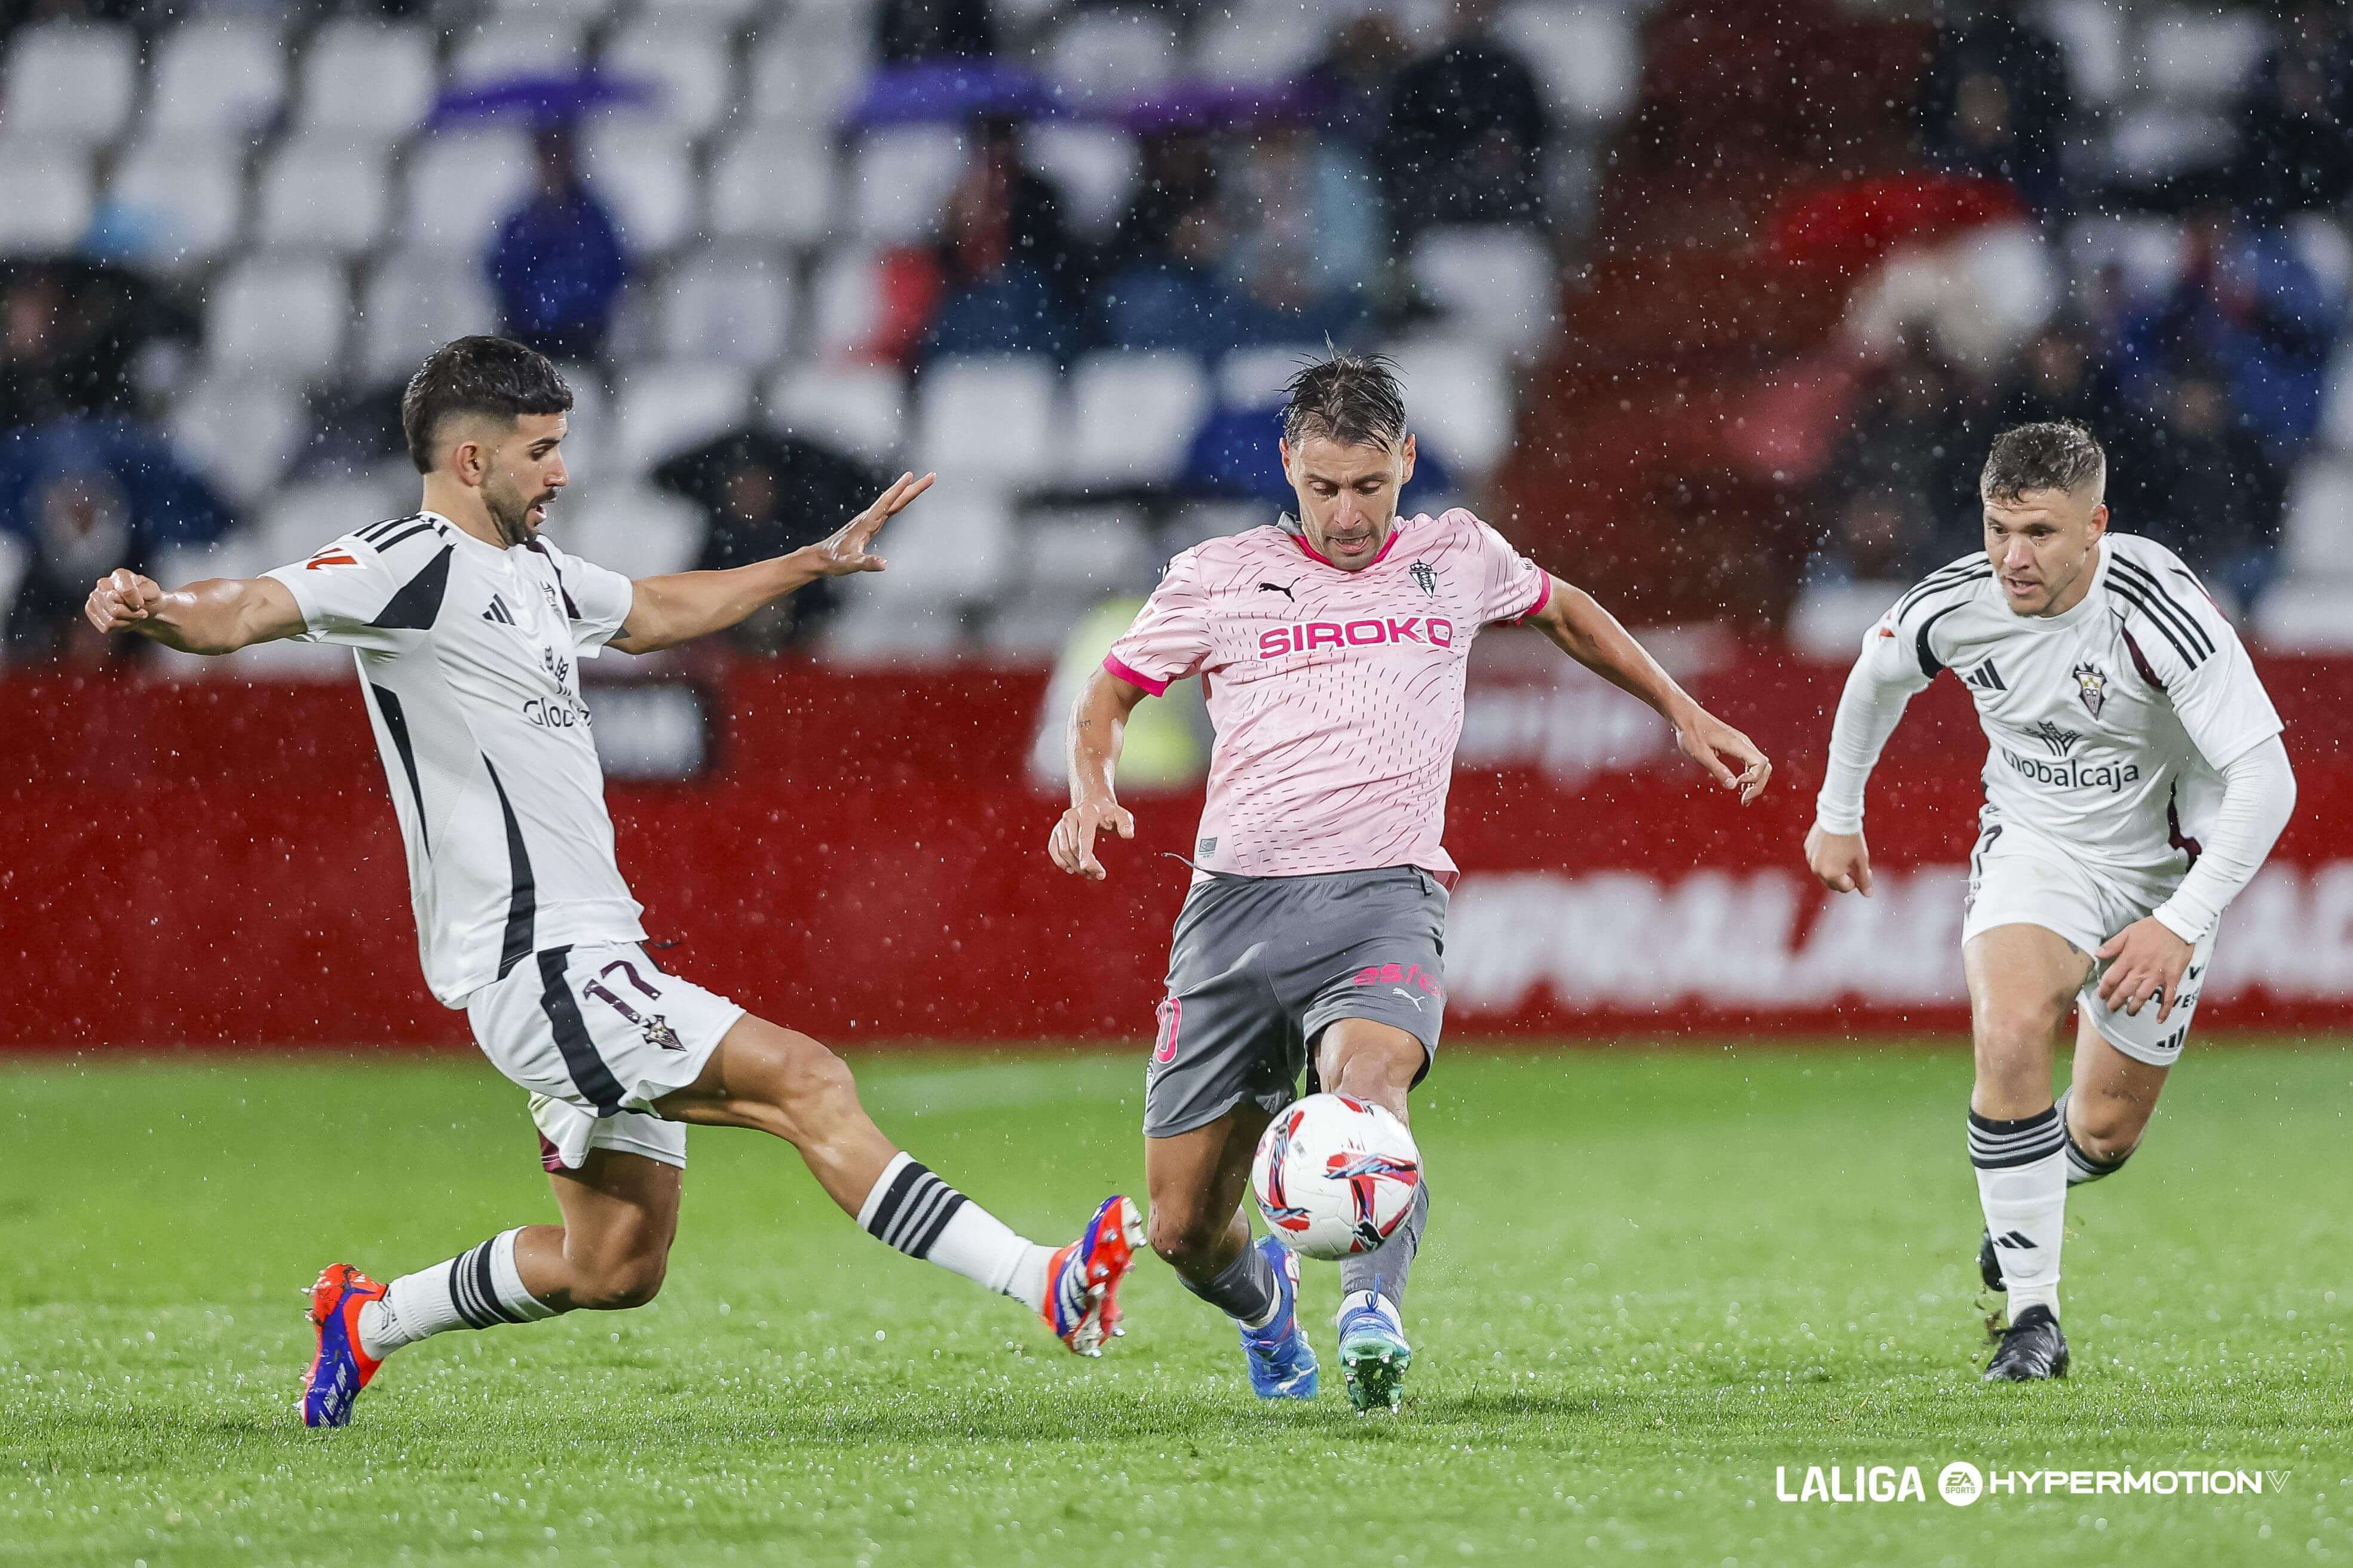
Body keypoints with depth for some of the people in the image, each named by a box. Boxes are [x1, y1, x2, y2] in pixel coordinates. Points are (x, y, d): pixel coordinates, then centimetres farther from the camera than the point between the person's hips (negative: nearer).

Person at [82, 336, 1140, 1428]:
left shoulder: (533, 569, 18)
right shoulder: (408, 564, -10)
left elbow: (656, 613, 37)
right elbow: (248, 610, -24)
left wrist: (820, 561, 40)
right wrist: (158, 613, -46)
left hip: (591, 960, 10)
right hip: (536, 968, -10)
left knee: (616, 1270, 13)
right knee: (804, 1080, -19)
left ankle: (370, 1319, 30)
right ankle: (1042, 1284, -25)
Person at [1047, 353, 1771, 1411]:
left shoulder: (1457, 559, 12)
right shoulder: (1217, 580, 6)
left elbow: (1562, 612, 32)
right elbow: (1108, 696, 18)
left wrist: (1684, 713, 31)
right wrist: (1093, 795, -2)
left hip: (1383, 895, -1)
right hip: (1238, 899, 1)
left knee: (1368, 1075, -37)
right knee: (1183, 1230, 1)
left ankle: (1373, 1312, -49)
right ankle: (1263, 1302, 34)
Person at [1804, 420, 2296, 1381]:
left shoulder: (2158, 613, -30)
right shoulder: (1956, 607, -17)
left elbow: (2264, 782, -30)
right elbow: (1878, 673, 8)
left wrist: (2181, 926, -36)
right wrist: (1838, 815, 18)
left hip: (2163, 866, -1)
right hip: (2034, 848, 1)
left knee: (2109, 1130, 8)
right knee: (2010, 1035, -29)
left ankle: (2031, 1198, 48)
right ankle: (2032, 1315, -18)